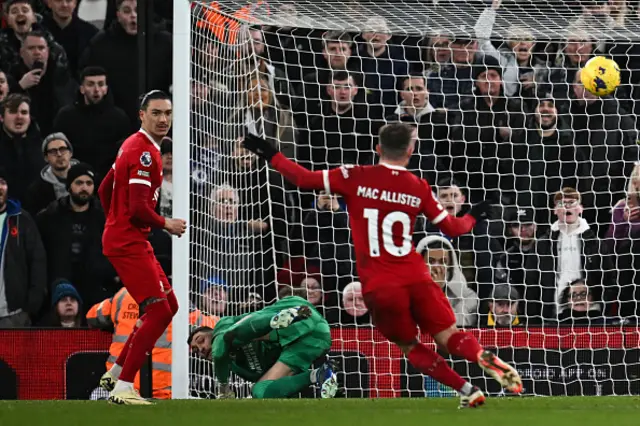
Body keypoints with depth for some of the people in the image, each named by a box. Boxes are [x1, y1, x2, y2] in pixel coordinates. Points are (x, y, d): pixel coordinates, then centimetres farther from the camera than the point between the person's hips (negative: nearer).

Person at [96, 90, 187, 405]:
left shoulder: (134, 146, 15)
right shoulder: (143, 152, -17)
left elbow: (104, 190, 24)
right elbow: (139, 208, -23)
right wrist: (166, 224, -8)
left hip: (128, 239, 11)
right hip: (128, 244, -11)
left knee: (169, 307, 15)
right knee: (158, 311, -13)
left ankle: (115, 374, 19)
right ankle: (122, 388, -10)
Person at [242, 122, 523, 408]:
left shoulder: (355, 177, -1)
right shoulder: (418, 187, 5)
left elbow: (304, 179, -3)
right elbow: (451, 228, 13)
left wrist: (271, 156, 11)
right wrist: (473, 216, 34)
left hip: (378, 287, -1)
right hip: (416, 278, 1)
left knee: (410, 347, 14)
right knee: (448, 337, 4)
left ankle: (468, 391, 2)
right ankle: (487, 360, -29)